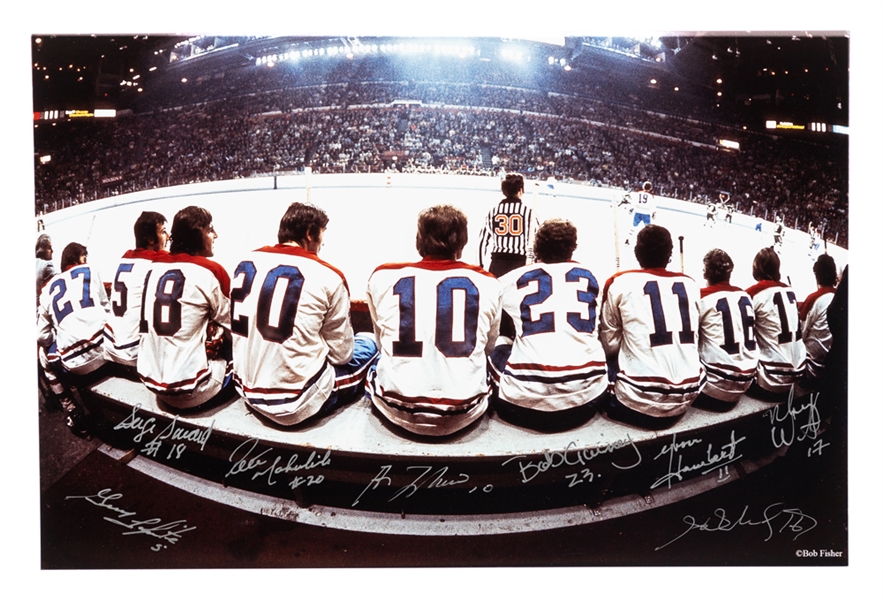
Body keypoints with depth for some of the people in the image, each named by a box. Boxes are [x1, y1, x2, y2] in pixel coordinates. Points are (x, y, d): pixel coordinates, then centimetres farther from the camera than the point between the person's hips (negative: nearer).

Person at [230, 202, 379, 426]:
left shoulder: (245, 263, 2)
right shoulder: (328, 277, -12)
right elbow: (341, 354, -4)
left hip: (249, 392, 7)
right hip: (300, 403, -7)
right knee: (368, 343, 15)